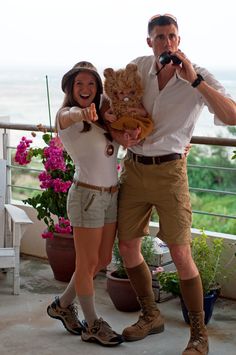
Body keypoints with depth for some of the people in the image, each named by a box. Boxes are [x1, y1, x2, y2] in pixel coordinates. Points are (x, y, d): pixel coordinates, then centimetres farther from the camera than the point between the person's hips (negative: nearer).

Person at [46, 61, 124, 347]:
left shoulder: (101, 116, 13)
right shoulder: (66, 115, -9)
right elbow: (68, 116, -33)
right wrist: (83, 113, -55)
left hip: (111, 195, 8)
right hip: (87, 195, -8)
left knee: (103, 260, 16)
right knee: (87, 263, 4)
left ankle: (63, 305, 33)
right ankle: (92, 326, 18)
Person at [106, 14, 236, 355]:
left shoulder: (199, 77, -10)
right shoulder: (138, 67, 1)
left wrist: (194, 80, -29)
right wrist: (115, 129, -7)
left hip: (169, 171, -4)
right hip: (133, 169, 5)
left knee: (180, 254, -7)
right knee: (127, 247, 10)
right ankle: (151, 316, 31)